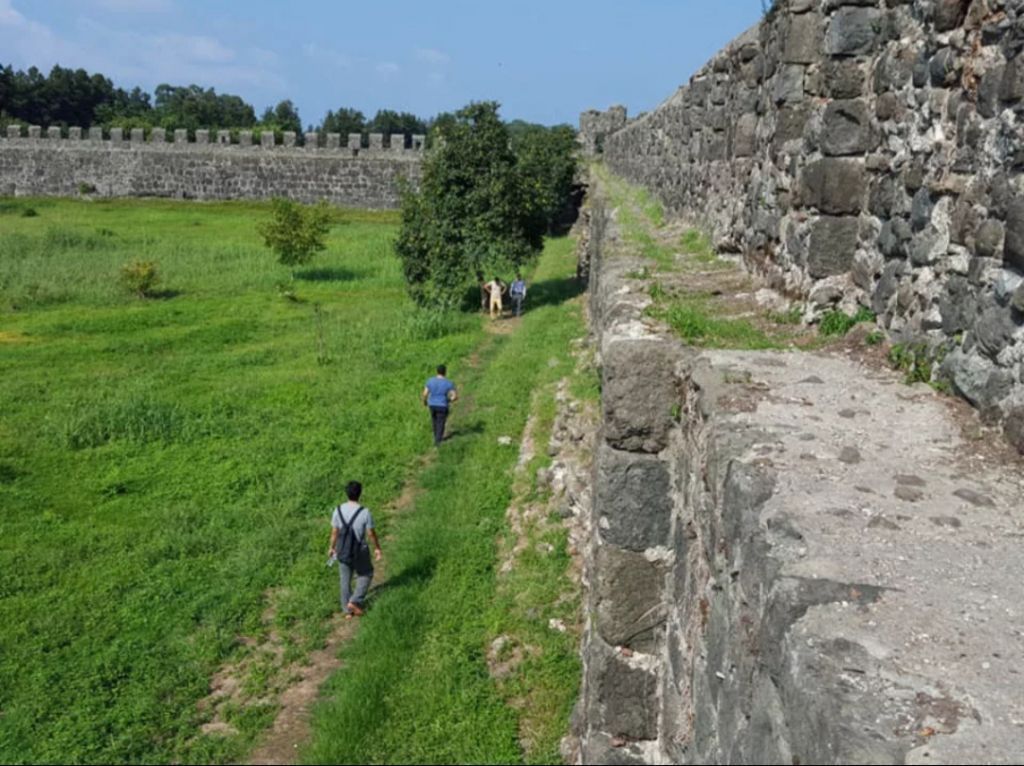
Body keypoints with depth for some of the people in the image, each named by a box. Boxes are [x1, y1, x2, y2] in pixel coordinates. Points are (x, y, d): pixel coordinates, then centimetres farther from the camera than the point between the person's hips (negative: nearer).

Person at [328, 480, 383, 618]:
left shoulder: (338, 510, -12)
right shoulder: (365, 513, -22)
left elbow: (334, 532, -2)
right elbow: (371, 533, -13)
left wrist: (332, 547, 13)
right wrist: (377, 548, 3)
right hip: (360, 551, -3)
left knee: (345, 580, 18)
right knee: (365, 574, 22)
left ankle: (347, 610, 28)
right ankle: (354, 601, 10)